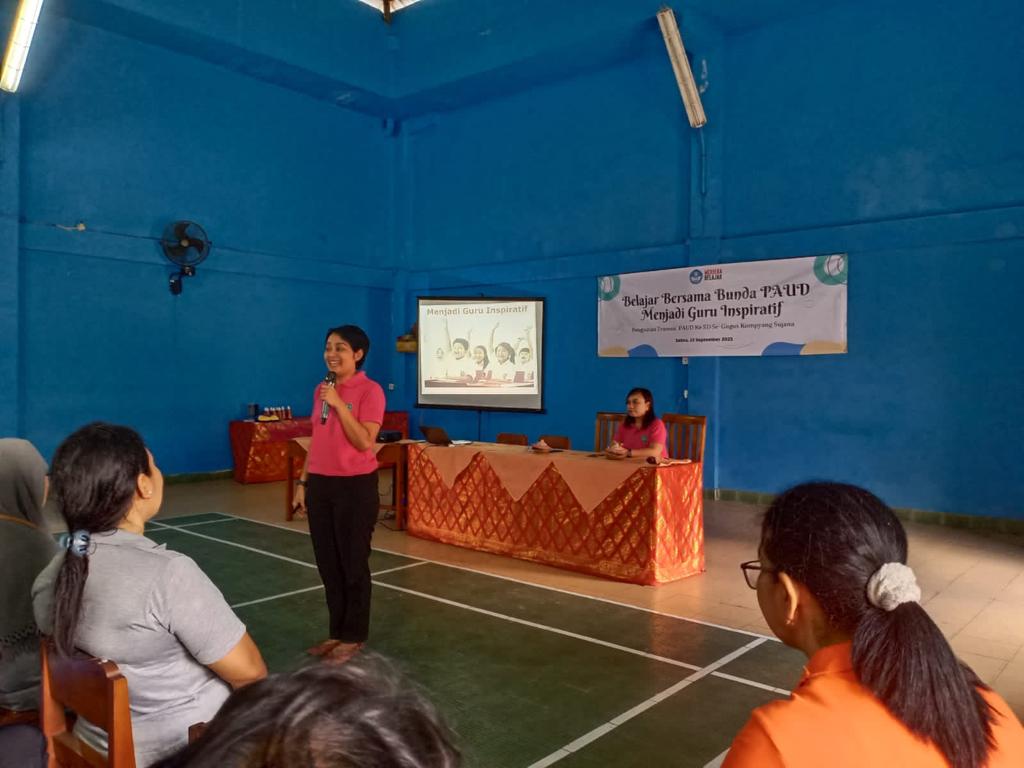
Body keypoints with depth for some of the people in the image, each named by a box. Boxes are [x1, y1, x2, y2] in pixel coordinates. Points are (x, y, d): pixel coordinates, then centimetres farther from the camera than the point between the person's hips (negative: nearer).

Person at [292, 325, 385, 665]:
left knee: (353, 564, 4)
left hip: (355, 486, -6)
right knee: (328, 563, 13)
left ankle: (353, 637, 19)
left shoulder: (370, 390, -10)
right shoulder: (321, 390, 10)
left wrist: (338, 404, -20)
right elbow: (317, 441, 16)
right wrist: (303, 482, 13)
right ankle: (336, 632, 28)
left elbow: (364, 442, -17)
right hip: (321, 485, 6)